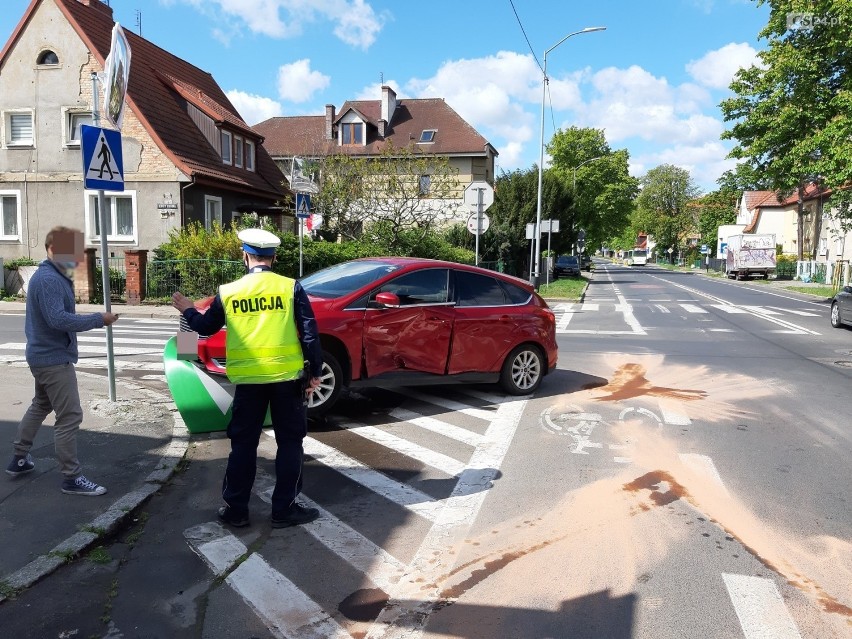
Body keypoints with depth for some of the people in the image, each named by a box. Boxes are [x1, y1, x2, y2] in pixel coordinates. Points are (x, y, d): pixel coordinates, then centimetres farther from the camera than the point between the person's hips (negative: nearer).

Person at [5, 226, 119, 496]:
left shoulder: (51, 277, 12)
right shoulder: (49, 280, -21)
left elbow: (56, 315, 10)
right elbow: (58, 319, -30)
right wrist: (98, 319, -27)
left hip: (43, 355, 11)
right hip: (54, 358, -11)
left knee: (40, 406, 25)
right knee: (69, 417, -7)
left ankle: (19, 459, 39)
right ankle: (71, 478, 0)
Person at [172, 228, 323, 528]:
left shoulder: (228, 291, 1)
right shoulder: (291, 287, -5)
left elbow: (206, 327, 15)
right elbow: (309, 333, -6)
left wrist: (188, 311, 35)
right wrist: (315, 372, 2)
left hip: (247, 379, 2)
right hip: (287, 377, -2)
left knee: (243, 445, 14)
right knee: (289, 443, 9)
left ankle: (235, 509, 21)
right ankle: (284, 509, 13)